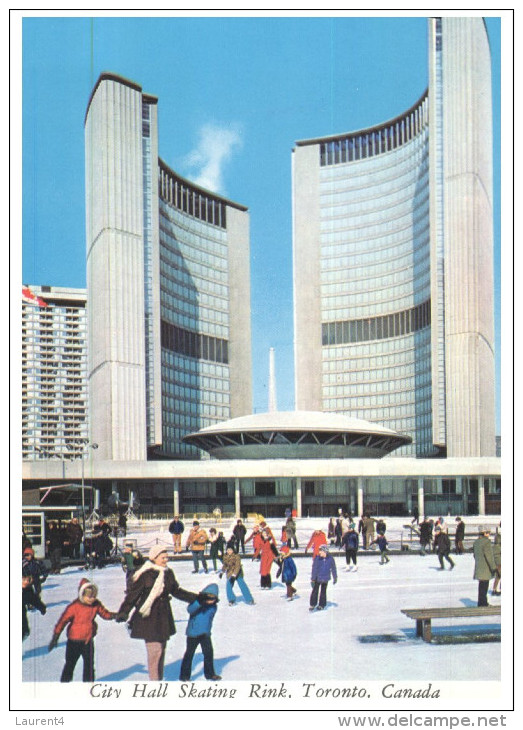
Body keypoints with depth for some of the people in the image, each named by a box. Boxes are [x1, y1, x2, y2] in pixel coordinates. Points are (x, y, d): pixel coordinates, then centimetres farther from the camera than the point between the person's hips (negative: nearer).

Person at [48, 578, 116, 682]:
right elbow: (62, 621, -18)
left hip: (88, 640, 4)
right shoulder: (74, 607, -20)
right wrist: (55, 637, -18)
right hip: (74, 641, -4)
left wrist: (114, 615, -17)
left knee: (89, 665, 11)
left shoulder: (96, 604, -6)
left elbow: (105, 614, 5)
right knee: (70, 664, 8)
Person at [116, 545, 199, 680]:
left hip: (163, 617, 7)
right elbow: (132, 594, -11)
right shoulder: (145, 574, -14)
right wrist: (123, 612, -17)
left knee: (161, 648, 13)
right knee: (155, 649, -10)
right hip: (148, 618, -7)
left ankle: (159, 679, 25)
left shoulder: (168, 573, 6)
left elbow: (177, 591, 18)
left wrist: (197, 598, 19)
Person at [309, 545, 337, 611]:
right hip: (317, 578, -1)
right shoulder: (317, 558, -15)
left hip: (325, 579, 1)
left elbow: (333, 568, 3)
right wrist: (312, 579, -12)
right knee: (315, 591, 5)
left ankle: (322, 605, 25)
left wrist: (335, 578, 11)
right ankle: (312, 604, 19)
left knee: (323, 592, 12)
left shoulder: (330, 559, -10)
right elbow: (314, 569, -11)